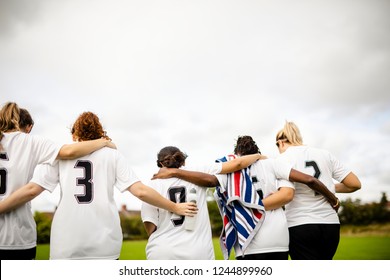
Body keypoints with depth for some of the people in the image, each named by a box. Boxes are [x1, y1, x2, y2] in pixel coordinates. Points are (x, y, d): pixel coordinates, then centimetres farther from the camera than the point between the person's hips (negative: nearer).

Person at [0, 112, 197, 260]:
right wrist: (176, 208, 11)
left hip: (66, 243, 0)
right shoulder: (112, 155, 10)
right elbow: (140, 191, 1)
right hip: (104, 242, 1)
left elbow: (31, 190, 2)